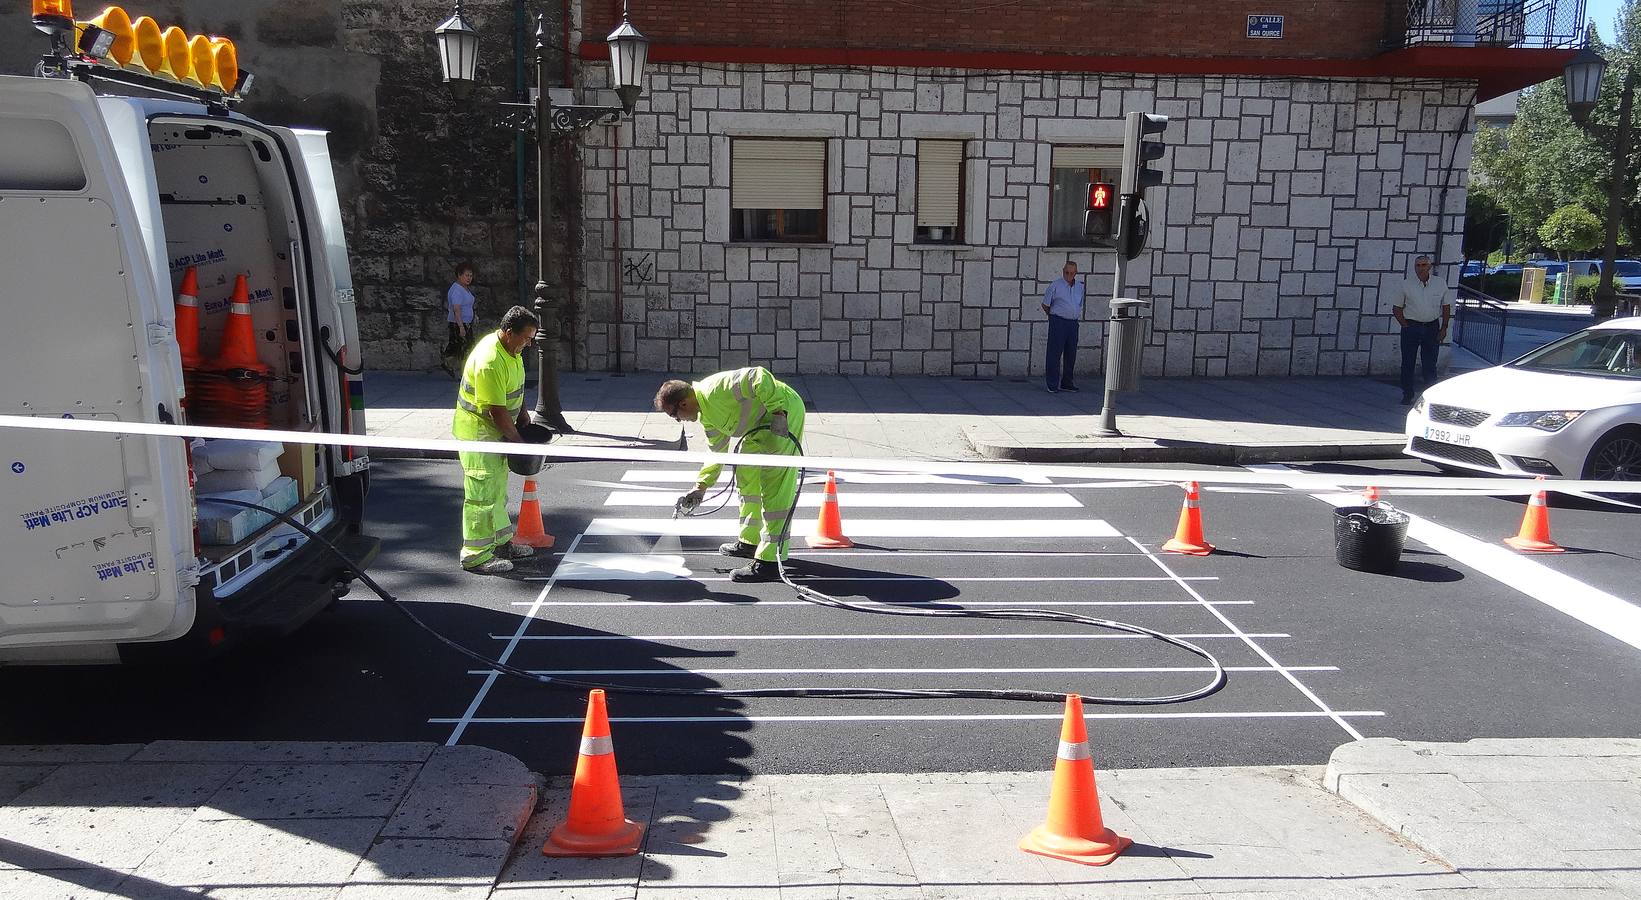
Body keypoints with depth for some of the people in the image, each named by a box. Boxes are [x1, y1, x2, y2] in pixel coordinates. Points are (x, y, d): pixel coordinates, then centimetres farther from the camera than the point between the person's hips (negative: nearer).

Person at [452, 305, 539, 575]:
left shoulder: (511, 348, 1)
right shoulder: (489, 362, -30)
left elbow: (516, 384, 19)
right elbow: (497, 412, -27)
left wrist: (522, 411, 9)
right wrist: (517, 441, -18)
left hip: (496, 432, 10)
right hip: (478, 433, -10)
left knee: (498, 489, 19)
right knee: (482, 494, -6)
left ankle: (501, 542, 30)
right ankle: (475, 556, 0)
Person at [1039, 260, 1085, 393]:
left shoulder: (1080, 287, 12)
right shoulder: (1055, 285, -3)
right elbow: (1045, 304, 3)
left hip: (1073, 323, 5)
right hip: (1058, 322, -5)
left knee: (1071, 354, 8)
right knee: (1055, 353, -6)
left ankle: (1066, 382, 18)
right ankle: (1052, 384, -4)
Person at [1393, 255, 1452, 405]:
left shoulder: (1440, 284, 3)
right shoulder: (1406, 284, -2)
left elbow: (1446, 307, 10)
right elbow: (1397, 309, 3)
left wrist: (1444, 328, 3)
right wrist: (1406, 326, -6)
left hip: (1432, 327, 1)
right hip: (1411, 326, -1)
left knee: (1430, 363, 5)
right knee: (1407, 363, 1)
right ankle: (1407, 395, 10)